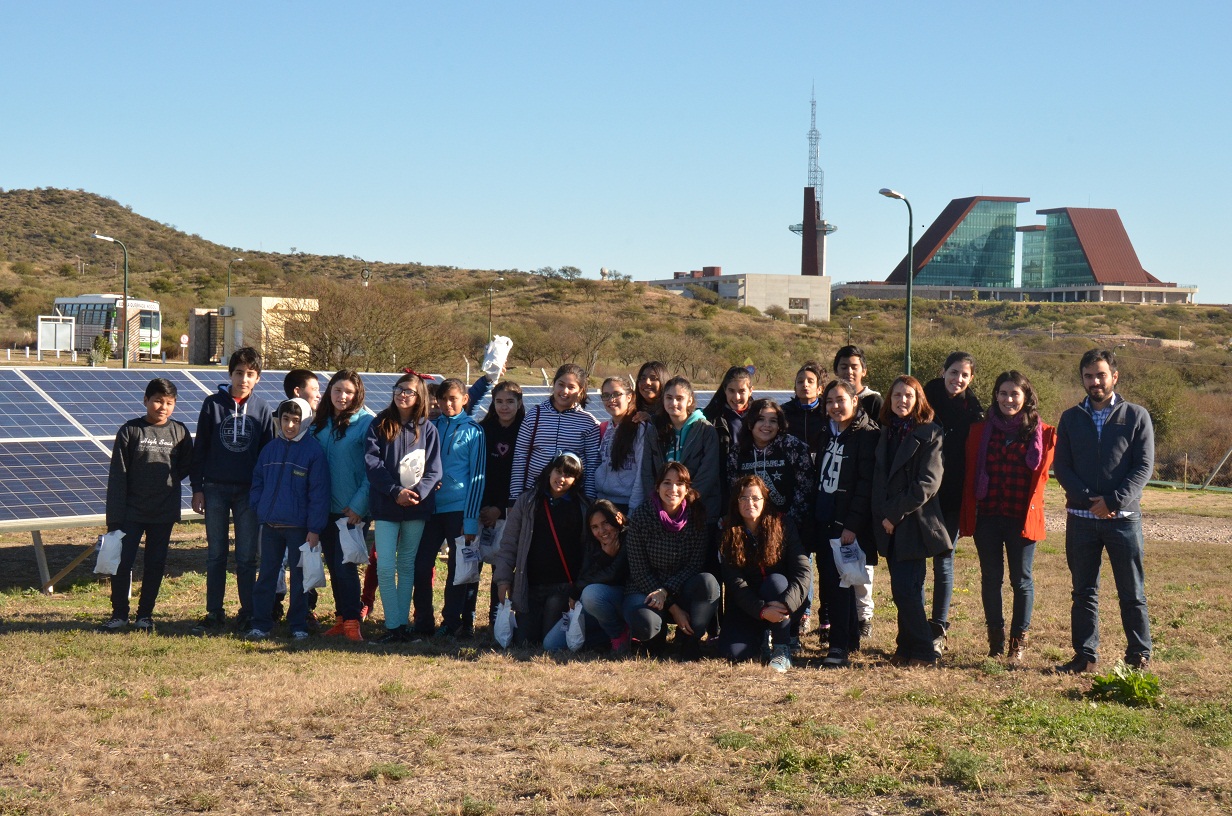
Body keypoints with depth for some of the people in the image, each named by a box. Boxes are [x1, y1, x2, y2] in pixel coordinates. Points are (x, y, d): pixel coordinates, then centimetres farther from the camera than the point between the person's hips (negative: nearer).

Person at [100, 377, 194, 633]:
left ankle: (145, 614, 20)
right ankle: (119, 614, 12)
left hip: (164, 513, 2)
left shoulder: (180, 432, 1)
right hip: (132, 511, -2)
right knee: (122, 562, -2)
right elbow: (117, 476, -5)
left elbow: (186, 467, 14)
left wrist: (167, 482, -1)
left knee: (156, 565, 8)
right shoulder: (129, 431, -4)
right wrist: (114, 517, -9)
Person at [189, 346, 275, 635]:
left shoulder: (262, 409, 4)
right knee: (215, 555, 5)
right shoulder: (212, 404, 2)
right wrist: (197, 487, 0)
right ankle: (214, 614, 11)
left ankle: (248, 614, 11)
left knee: (247, 557, 4)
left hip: (249, 492, 0)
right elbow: (199, 448, 4)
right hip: (215, 489, 0)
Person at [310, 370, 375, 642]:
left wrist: (359, 505, -15)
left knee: (345, 565, -9)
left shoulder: (367, 422, -7)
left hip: (352, 509, -6)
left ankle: (352, 620, -3)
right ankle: (341, 617, 18)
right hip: (325, 507, 6)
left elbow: (373, 469, -10)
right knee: (333, 565, 10)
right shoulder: (320, 423, 11)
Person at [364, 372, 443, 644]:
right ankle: (392, 626, -3)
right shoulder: (379, 425, 5)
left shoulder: (427, 428, 6)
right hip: (386, 506, -1)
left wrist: (418, 492, -15)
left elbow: (433, 468, 2)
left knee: (407, 567, 8)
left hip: (417, 507, 1)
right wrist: (395, 491, -15)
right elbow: (372, 462, -4)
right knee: (386, 567, -7)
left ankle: (403, 624, 12)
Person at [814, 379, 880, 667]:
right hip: (824, 521, 7)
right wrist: (813, 517, 10)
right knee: (829, 581, 7)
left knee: (840, 582, -9)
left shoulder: (867, 435, -8)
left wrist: (853, 524, -19)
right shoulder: (827, 435, 16)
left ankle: (840, 647, -7)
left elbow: (866, 484, -14)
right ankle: (851, 636, 20)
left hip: (849, 523, -7)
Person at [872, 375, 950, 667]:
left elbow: (928, 483, -12)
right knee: (903, 590, 8)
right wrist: (882, 515, 0)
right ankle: (907, 649, 15)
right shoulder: (886, 433, 15)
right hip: (889, 524, 6)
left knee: (905, 589, -10)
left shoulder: (929, 433, -4)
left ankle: (922, 652, 0)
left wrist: (896, 514, -13)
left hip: (914, 524, -6)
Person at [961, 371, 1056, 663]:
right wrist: (968, 516, 0)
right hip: (988, 516, 2)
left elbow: (1040, 475, 4)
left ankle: (1018, 642, 13)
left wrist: (1030, 511, -3)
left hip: (1022, 517, -2)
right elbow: (970, 474, 6)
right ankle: (995, 640, 17)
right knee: (991, 578, 7)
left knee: (1021, 580, 4)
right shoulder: (981, 431, 6)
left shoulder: (1042, 433, 1)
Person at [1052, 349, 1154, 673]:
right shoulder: (1071, 419, 10)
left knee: (1132, 592, 2)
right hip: (1081, 518, 2)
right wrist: (1090, 500, -11)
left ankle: (1139, 655, 10)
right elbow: (1061, 467, 3)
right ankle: (1085, 655, 13)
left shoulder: (1136, 416, 3)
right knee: (1084, 591, 7)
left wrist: (1113, 501, -16)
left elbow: (1144, 467, -4)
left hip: (1123, 516, -2)